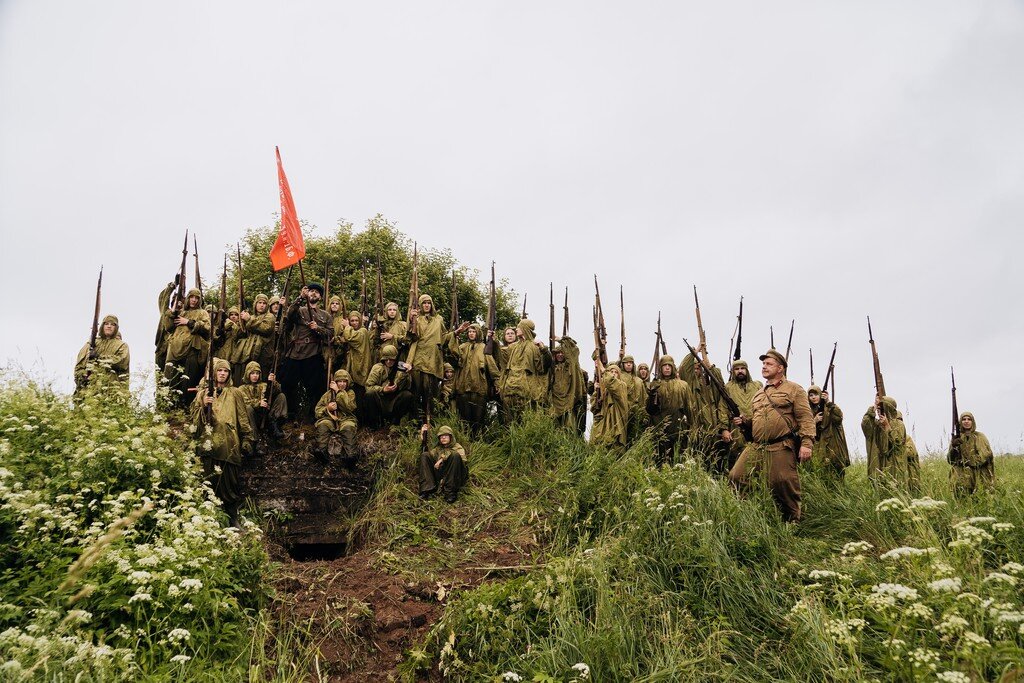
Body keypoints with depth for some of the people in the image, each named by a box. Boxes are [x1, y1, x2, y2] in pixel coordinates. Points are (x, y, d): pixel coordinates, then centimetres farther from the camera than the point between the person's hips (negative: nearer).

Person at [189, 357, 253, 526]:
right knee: (210, 482, 0)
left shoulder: (234, 393, 8)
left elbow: (243, 419, 7)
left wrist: (246, 440, 2)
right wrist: (203, 405, -10)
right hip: (209, 444, 1)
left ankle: (232, 518, 9)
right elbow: (195, 418, 7)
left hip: (229, 444, -1)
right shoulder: (203, 392, 11)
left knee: (230, 481, -1)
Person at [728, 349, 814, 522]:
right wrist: (743, 421, 11)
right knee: (736, 478, -3)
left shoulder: (794, 389, 4)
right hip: (755, 447, 6)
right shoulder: (758, 394, 24)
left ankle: (792, 521, 15)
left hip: (781, 449, -6)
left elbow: (806, 418, -6)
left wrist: (806, 443, -17)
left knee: (784, 486, -5)